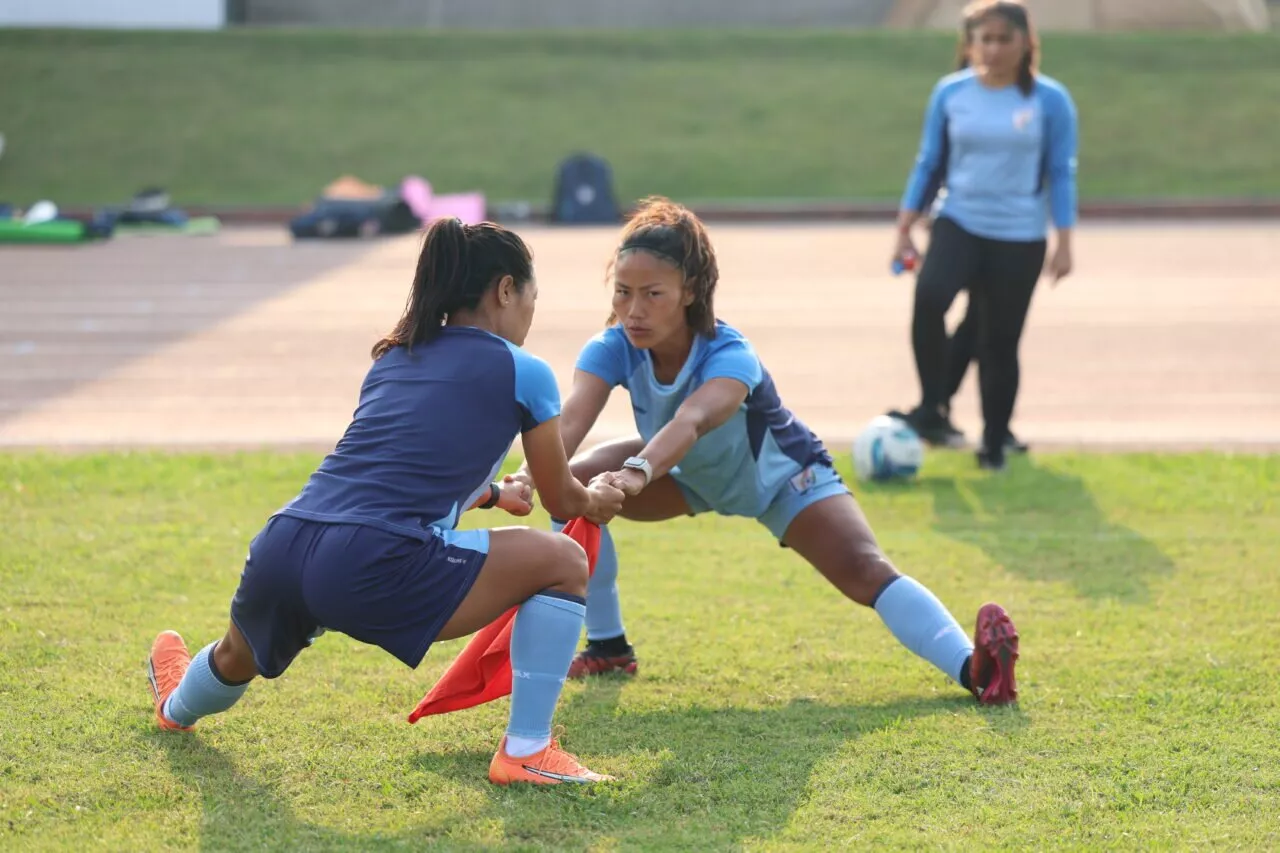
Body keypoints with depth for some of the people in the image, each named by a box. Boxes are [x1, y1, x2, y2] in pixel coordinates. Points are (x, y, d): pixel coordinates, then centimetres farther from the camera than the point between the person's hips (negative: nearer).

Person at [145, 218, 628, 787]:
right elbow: (562, 500, 18)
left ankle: (177, 706, 72)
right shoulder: (523, 373, 6)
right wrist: (597, 500, 41)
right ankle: (526, 751, 6)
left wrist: (492, 494, 57)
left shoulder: (393, 357, 25)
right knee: (563, 562, 8)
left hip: (278, 552, 7)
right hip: (374, 569, -7)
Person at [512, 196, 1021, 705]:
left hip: (779, 476, -4)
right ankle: (607, 647, -4)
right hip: (687, 475, 4)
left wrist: (636, 473, -80)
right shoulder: (613, 349, -27)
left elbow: (692, 420, -61)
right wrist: (531, 475, -67)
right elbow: (571, 420, -45)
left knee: (864, 571, -27)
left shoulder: (729, 355, -39)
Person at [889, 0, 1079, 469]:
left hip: (1020, 239, -1)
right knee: (929, 298, -27)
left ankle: (995, 442, 20)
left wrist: (1064, 243, -4)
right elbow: (929, 164, 9)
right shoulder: (950, 93, 1)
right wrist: (904, 229, 6)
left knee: (999, 341, 2)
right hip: (958, 223, 1)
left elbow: (1061, 174, 0)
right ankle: (934, 409, -13)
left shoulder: (1050, 99, -4)